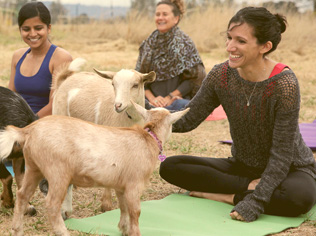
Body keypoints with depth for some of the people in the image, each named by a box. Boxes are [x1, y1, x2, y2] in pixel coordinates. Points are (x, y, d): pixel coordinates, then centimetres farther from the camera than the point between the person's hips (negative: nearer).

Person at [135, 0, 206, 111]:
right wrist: (152, 98, -7)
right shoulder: (148, 44, 13)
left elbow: (194, 78, -2)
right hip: (154, 100, 3)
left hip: (178, 100, -2)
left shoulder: (184, 42, 2)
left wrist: (170, 97, -9)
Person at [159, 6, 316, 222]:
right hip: (244, 165, 5)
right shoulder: (221, 75, -11)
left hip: (290, 169, -5)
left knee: (299, 197, -40)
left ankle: (229, 196, -17)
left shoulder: (284, 84, -26)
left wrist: (255, 201, -31)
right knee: (170, 167, -9)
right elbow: (187, 119, -7)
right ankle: (250, 186, -12)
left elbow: (282, 154, -24)